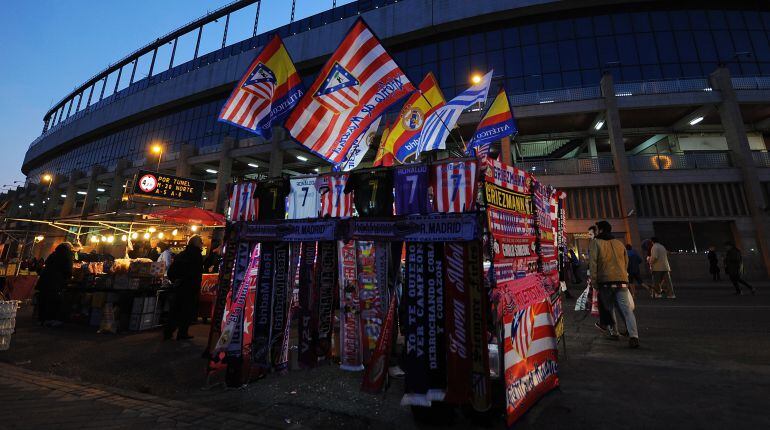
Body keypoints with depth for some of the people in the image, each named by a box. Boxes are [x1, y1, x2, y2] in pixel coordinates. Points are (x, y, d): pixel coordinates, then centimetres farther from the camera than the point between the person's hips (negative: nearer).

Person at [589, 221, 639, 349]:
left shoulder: (595, 243, 0)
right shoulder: (619, 243, 16)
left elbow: (593, 263, -8)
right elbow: (626, 262, 20)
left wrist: (594, 279, -5)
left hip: (605, 281, -3)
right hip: (622, 281, 4)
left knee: (609, 308, 13)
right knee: (627, 309, -2)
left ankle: (613, 332, 19)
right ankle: (633, 336, -13)